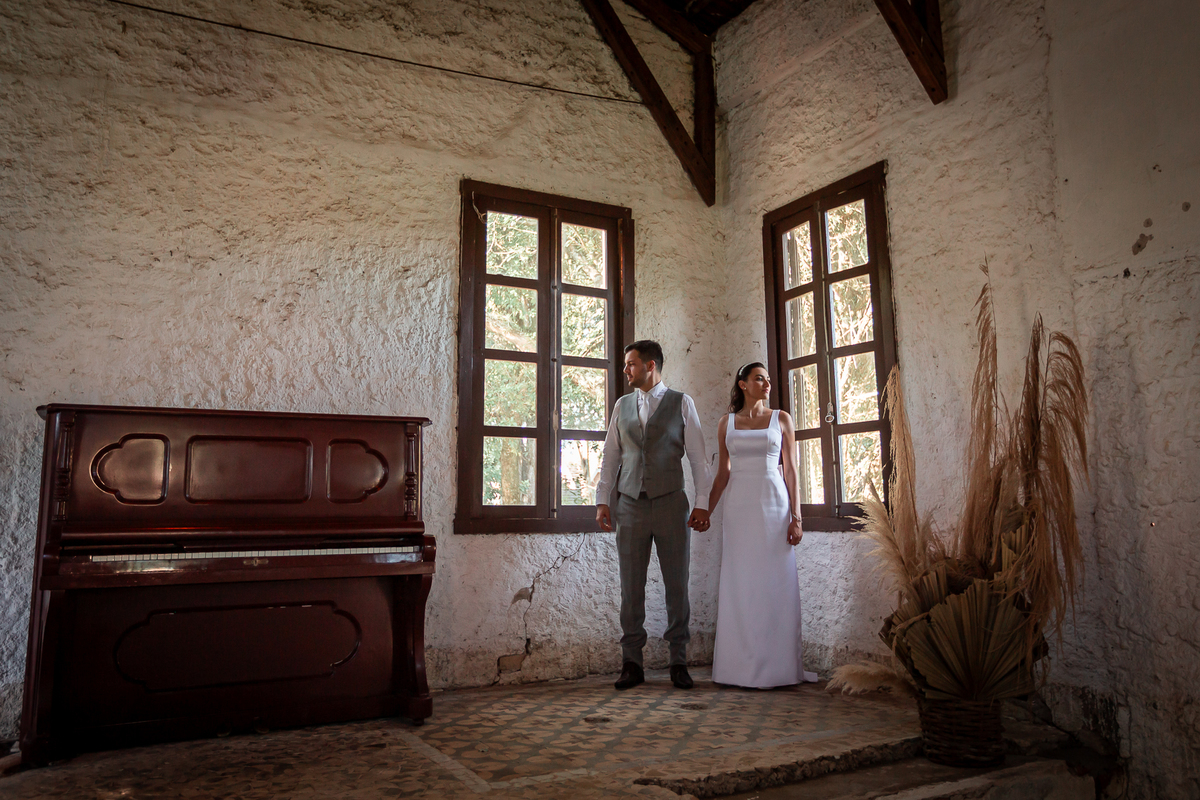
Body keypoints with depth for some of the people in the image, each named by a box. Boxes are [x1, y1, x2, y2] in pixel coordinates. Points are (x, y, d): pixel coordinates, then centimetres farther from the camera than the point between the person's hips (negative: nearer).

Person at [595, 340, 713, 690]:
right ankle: (632, 664, 12)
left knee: (677, 586, 2)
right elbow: (610, 456, 14)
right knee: (631, 587, 3)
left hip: (670, 503, -2)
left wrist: (702, 503, -3)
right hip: (630, 505, 2)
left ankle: (679, 662, 14)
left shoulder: (681, 403, 5)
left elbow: (697, 455, 3)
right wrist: (602, 500, 7)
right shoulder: (622, 406, 13)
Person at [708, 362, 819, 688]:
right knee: (739, 585, 2)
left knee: (775, 584, -1)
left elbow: (791, 470, 3)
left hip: (774, 506, -1)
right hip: (738, 508, 1)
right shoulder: (726, 423, 10)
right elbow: (722, 474, 13)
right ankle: (742, 665, 11)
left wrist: (796, 517, -4)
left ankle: (777, 665, 9)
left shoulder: (781, 419, 7)